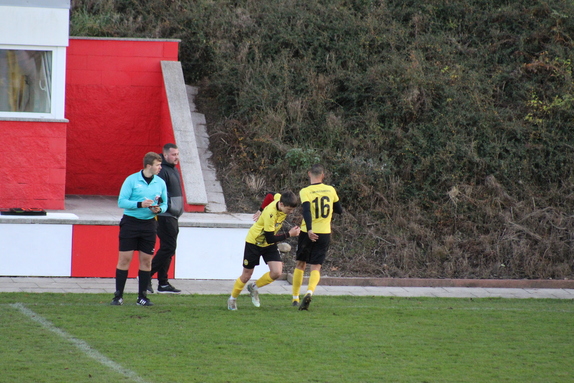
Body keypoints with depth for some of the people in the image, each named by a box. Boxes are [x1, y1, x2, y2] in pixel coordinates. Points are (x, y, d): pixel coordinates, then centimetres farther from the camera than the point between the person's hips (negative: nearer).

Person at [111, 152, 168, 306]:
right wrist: (140, 204, -21)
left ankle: (142, 296, 13)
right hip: (130, 222, -4)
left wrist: (159, 209, -10)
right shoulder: (132, 180, -5)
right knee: (124, 259, -4)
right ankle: (118, 296, 2)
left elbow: (165, 204, 13)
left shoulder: (160, 183, 7)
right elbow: (121, 201, -9)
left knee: (146, 260, 5)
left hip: (149, 224, 4)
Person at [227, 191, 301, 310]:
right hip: (254, 241, -6)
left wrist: (262, 211, 22)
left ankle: (254, 287, 16)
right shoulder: (270, 214, -36)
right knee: (247, 275, 3)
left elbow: (275, 195, 11)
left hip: (269, 246, 6)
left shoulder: (281, 199, -15)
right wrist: (289, 234, -31)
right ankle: (232, 299, 27)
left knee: (276, 272, -11)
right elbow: (270, 238, -31)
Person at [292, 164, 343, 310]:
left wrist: (309, 230, -33)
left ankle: (295, 298, 19)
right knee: (316, 267, 1)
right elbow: (339, 210, 13)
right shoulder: (330, 190, 2)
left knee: (300, 264, 15)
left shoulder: (305, 191, -9)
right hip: (325, 233, 2)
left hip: (308, 233, -2)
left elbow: (306, 210, -24)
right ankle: (309, 292, -27)